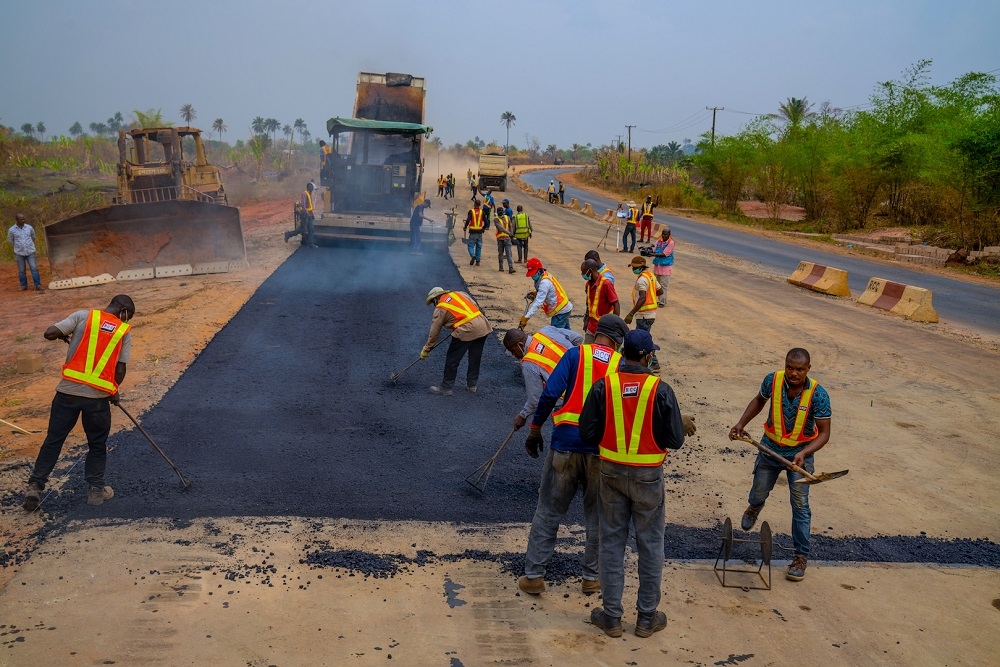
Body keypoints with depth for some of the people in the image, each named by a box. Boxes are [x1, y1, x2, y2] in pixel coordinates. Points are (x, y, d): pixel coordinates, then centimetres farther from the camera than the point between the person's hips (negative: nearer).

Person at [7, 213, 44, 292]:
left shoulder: (29, 227, -2)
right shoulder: (12, 230, -6)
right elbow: (10, 240, 11)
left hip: (30, 252, 0)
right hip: (19, 253, 0)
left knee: (34, 268, -6)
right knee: (21, 271, 7)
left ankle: (38, 286, -4)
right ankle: (23, 286, 18)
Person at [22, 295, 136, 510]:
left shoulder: (83, 316, 1)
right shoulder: (124, 331, 1)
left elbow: (49, 333, -6)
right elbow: (120, 370, 1)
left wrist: (64, 336, 16)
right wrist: (114, 392, 18)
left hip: (68, 390, 1)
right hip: (98, 395, -1)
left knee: (53, 440, 12)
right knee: (97, 445, 16)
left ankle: (35, 485, 9)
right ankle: (95, 489, 20)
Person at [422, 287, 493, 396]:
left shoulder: (440, 309, 4)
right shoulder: (459, 293, 18)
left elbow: (434, 332, 9)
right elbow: (475, 305, 18)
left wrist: (426, 349, 20)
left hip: (466, 331, -7)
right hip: (483, 326, 7)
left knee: (452, 360, 7)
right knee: (475, 357, 21)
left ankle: (446, 387, 14)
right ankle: (472, 384, 33)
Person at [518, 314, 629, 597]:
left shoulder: (575, 354, -2)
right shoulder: (622, 364, 1)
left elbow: (550, 392, -11)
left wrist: (535, 429, -1)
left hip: (566, 442, -1)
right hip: (602, 448, 1)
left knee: (548, 511, 10)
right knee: (597, 516, 16)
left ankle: (533, 576, 13)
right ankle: (592, 577, 24)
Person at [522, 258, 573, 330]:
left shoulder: (544, 282, -26)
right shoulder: (546, 275, 1)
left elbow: (538, 302, -31)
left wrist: (526, 317, -32)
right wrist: (535, 294, -1)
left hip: (560, 310, -10)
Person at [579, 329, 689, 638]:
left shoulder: (603, 386, -9)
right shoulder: (660, 389, -14)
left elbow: (587, 433, -5)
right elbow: (674, 440, -10)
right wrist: (683, 426, 12)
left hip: (611, 472, 2)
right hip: (648, 476, -1)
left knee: (612, 542, 13)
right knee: (650, 544, 13)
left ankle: (611, 616, 20)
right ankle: (647, 618, 23)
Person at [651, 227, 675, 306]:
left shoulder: (671, 243, -11)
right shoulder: (659, 241, 6)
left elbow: (664, 254, -18)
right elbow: (654, 251, 2)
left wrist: (654, 254, -27)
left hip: (666, 266, -6)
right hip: (657, 265, 6)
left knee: (663, 285, -6)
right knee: (657, 284, 12)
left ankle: (662, 302, 0)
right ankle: (658, 300, 22)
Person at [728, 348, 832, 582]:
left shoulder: (818, 395, -26)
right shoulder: (772, 380, -19)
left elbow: (824, 433, -20)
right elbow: (759, 400, 5)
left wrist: (804, 453, -35)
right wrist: (741, 423, -5)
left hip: (800, 453, -2)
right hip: (770, 448, 3)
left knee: (800, 506, -1)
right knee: (759, 493, 19)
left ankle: (801, 556, 13)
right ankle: (754, 507, 57)